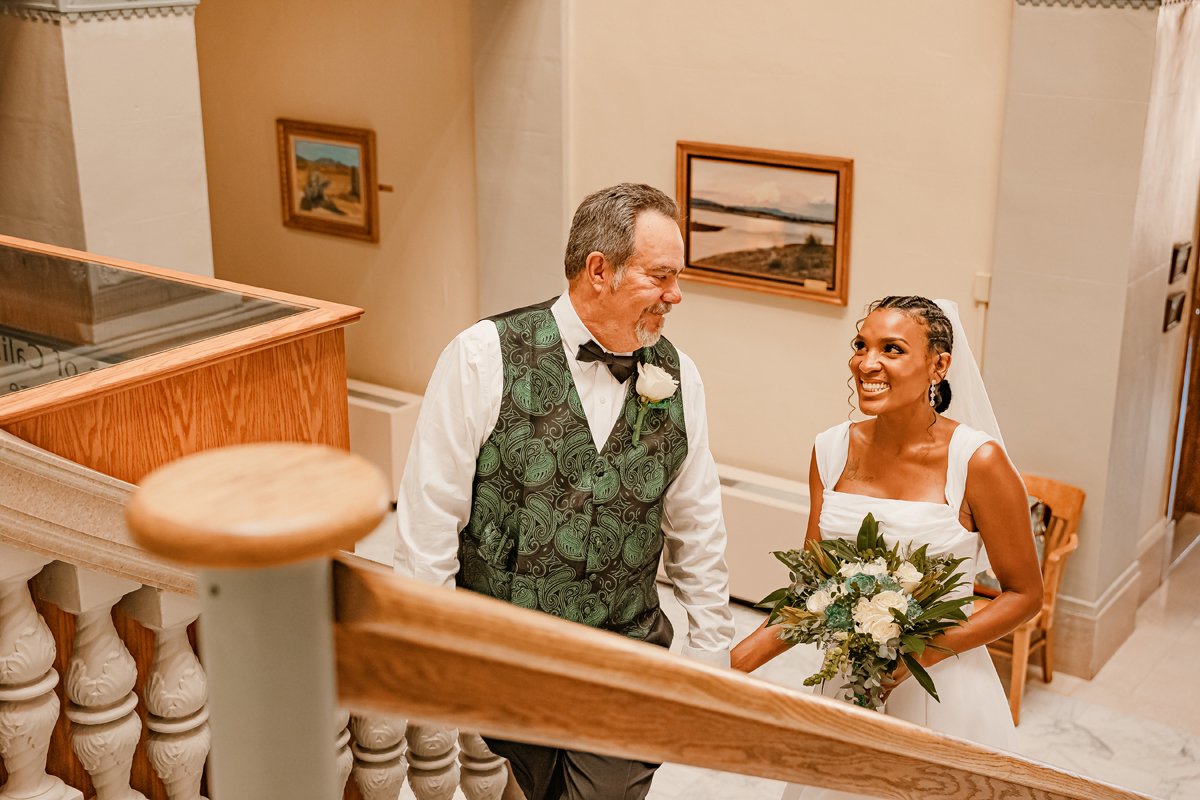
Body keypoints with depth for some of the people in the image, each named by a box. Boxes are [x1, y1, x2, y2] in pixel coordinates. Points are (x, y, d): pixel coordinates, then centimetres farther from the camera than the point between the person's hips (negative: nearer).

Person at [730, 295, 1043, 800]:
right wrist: (737, 660, -11)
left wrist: (926, 650, -19)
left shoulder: (976, 461, -16)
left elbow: (1024, 594, -7)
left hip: (942, 692, -4)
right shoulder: (832, 451, -3)